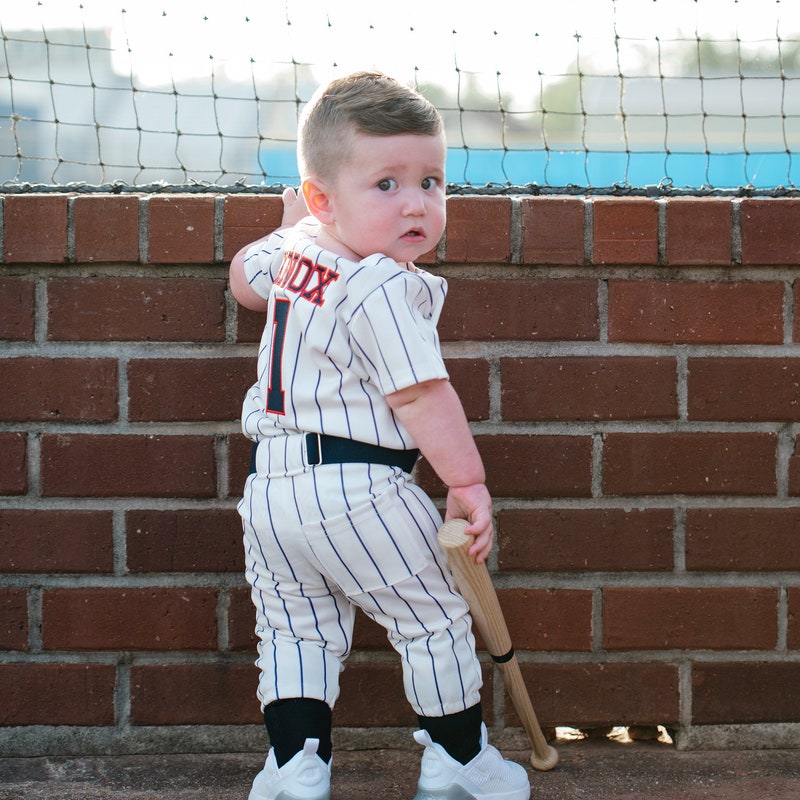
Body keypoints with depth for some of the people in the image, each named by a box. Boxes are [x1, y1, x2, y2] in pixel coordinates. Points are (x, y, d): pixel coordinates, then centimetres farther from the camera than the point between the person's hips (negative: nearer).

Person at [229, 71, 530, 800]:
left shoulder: (293, 249, 8)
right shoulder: (383, 290, -18)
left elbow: (245, 278, 31)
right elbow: (420, 398, -20)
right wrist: (468, 484, -14)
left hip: (270, 487, 8)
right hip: (354, 492, -8)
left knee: (295, 631, 17)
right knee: (435, 616, 9)